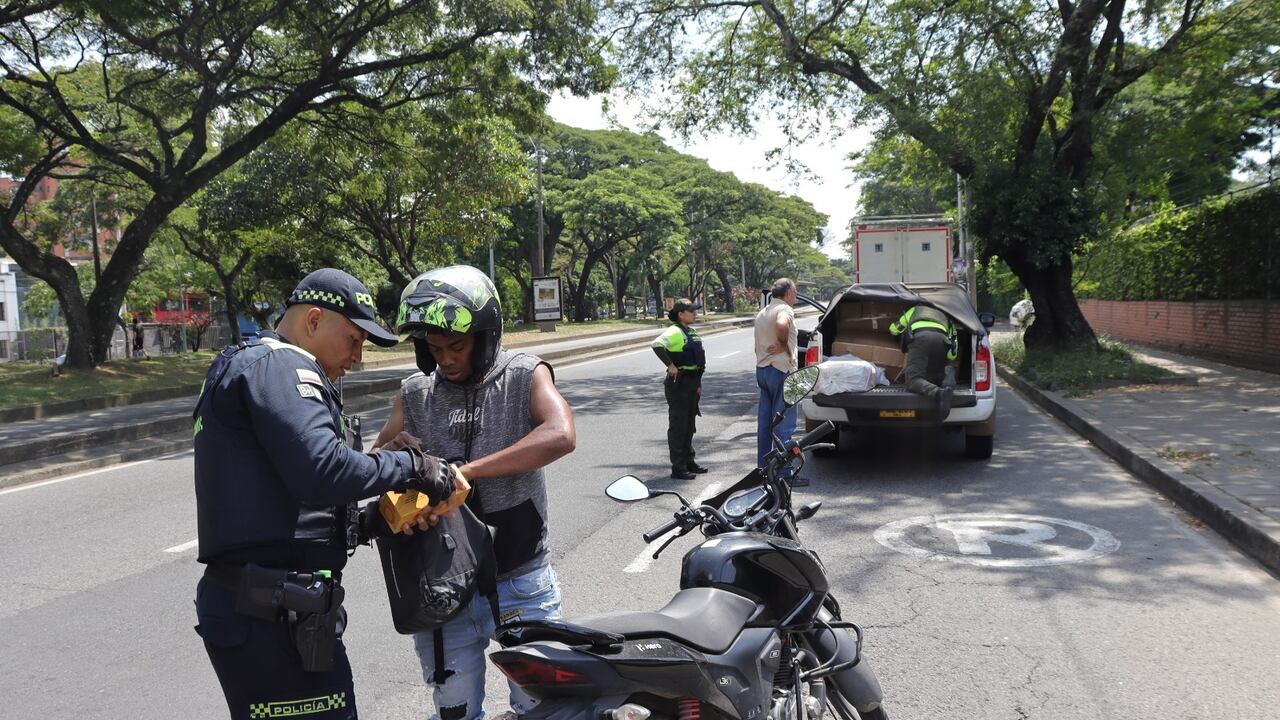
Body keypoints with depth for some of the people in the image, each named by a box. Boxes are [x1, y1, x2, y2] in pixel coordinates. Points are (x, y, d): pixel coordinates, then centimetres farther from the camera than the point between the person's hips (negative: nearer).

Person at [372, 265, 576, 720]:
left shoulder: (526, 377, -6)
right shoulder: (415, 394, 2)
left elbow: (560, 436, -25)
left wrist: (465, 470, -31)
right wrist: (391, 455, -20)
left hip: (522, 587, -2)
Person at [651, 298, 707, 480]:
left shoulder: (692, 332, 14)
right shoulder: (675, 331, -15)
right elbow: (656, 345, -32)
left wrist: (698, 383, 20)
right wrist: (671, 365, -27)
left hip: (691, 382, 9)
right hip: (678, 383, -9)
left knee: (689, 424, 17)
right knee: (678, 425, -3)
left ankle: (688, 462, 29)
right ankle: (678, 468, 1)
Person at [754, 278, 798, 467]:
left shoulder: (761, 313, 17)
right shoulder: (785, 309, -12)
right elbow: (782, 325, -34)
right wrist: (784, 344, -18)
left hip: (762, 369, 9)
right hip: (781, 370, -9)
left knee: (764, 422, 12)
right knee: (784, 423, -5)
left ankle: (763, 466, 18)